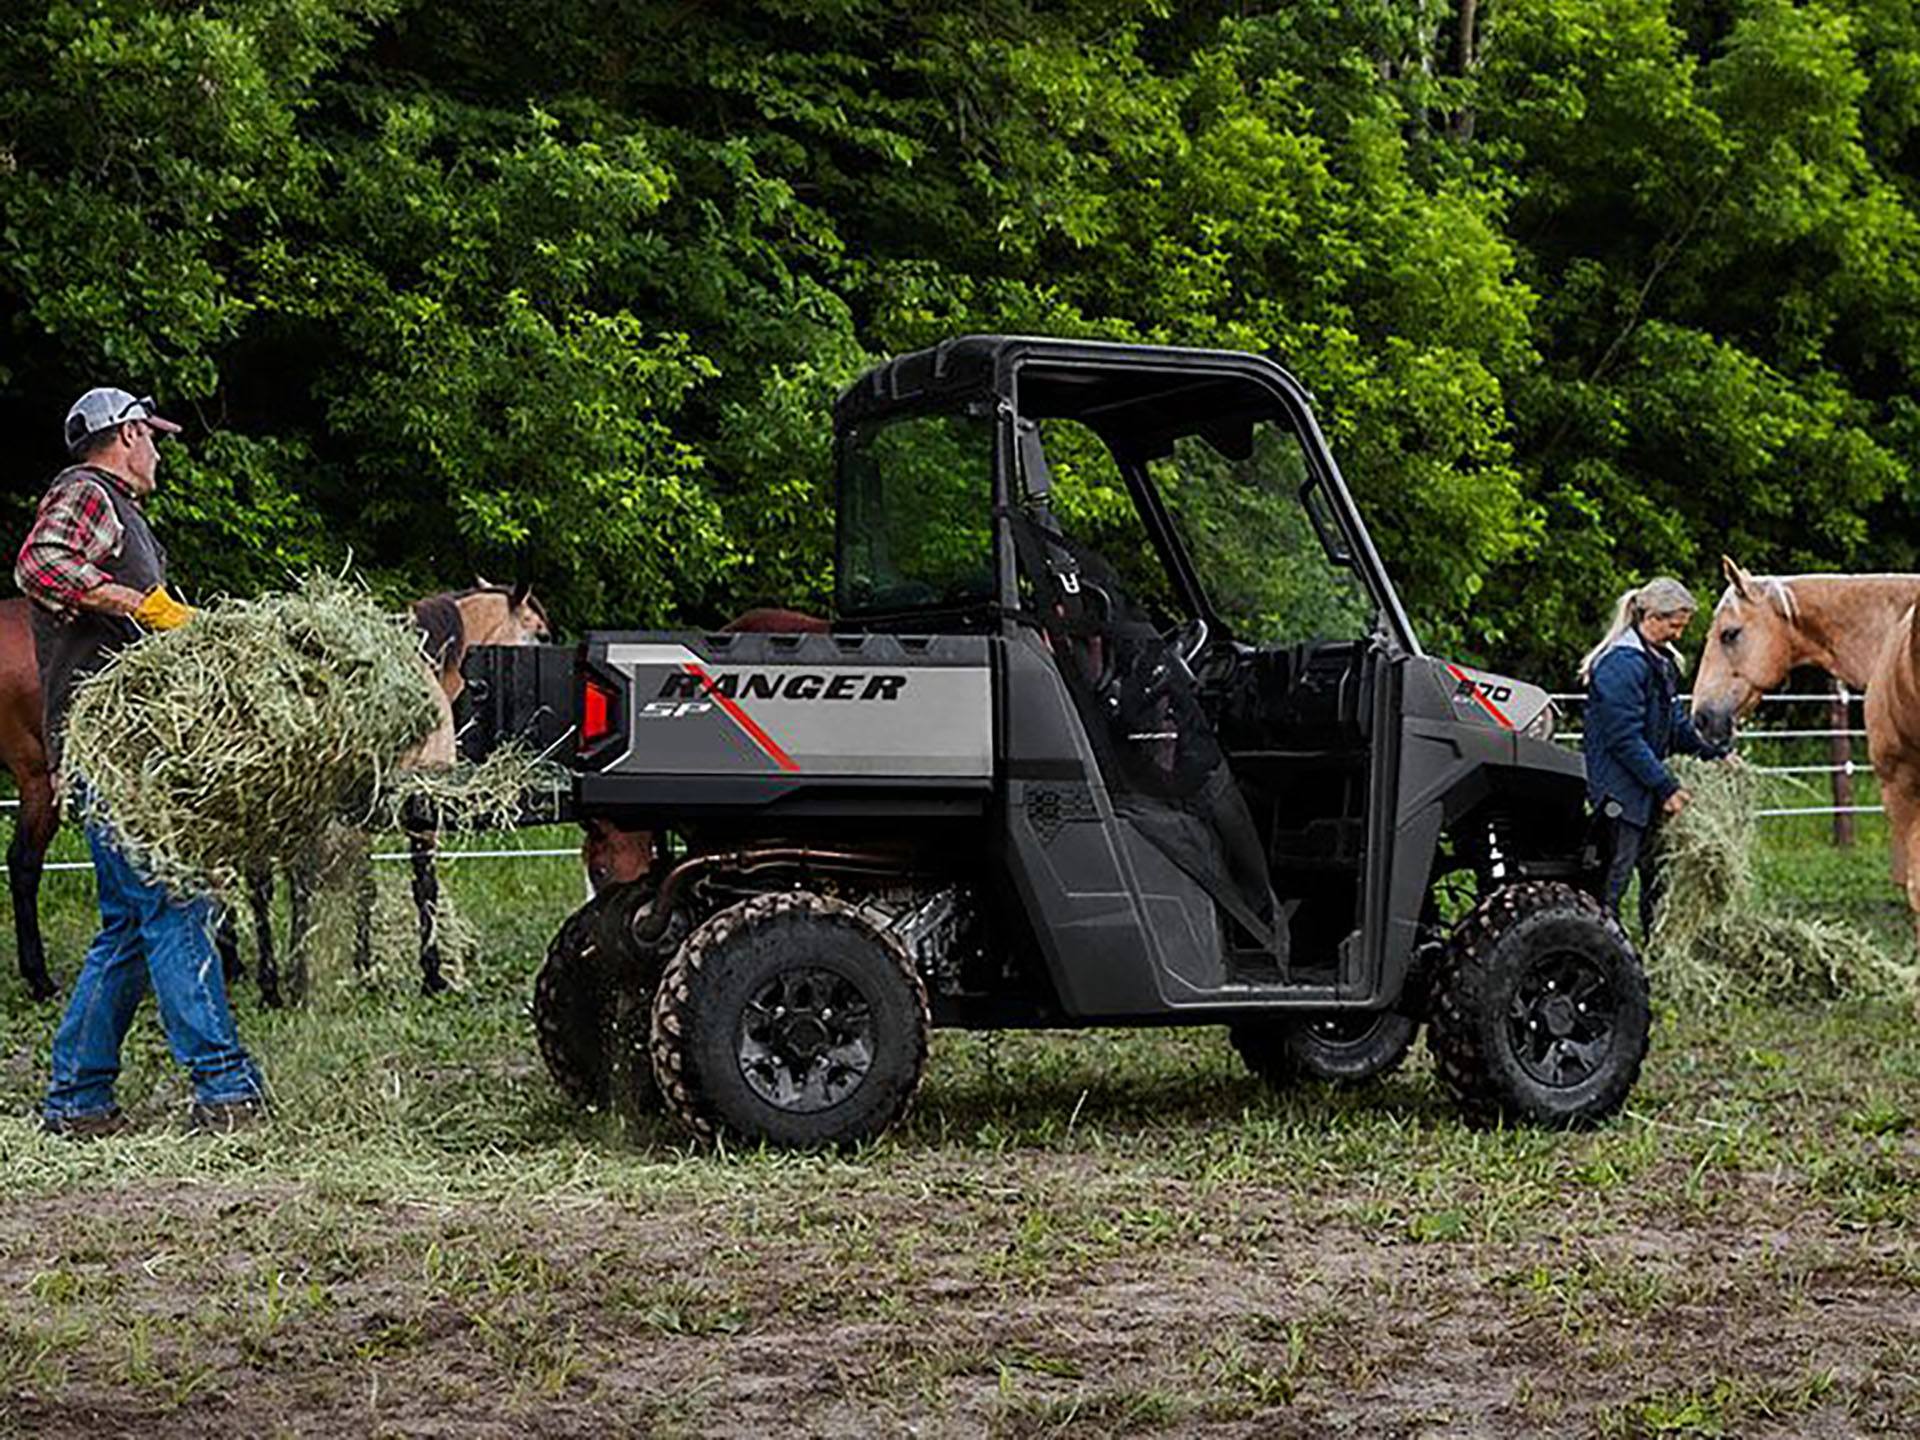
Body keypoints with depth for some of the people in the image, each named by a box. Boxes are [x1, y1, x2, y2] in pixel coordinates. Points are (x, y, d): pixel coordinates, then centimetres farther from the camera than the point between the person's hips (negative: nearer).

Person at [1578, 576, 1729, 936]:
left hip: (1648, 787, 10)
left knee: (1658, 872, 14)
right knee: (1616, 873, -7)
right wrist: (1666, 787, -21)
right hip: (1621, 789, -10)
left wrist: (1715, 753, 5)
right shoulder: (1622, 664, -19)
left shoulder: (1662, 660, 13)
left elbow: (1676, 724, 19)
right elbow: (1625, 739, -22)